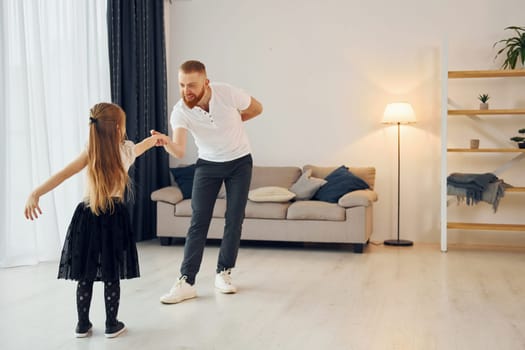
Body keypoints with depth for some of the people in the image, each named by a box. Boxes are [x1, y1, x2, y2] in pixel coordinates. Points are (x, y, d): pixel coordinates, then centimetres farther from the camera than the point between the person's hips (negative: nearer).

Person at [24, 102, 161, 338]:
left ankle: (83, 325, 21)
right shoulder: (126, 150, 0)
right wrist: (155, 138, 46)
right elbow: (143, 145, 23)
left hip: (88, 217, 0)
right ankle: (112, 325, 17)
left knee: (85, 276, 10)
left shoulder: (91, 152, -6)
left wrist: (36, 193, -30)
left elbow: (64, 174, -21)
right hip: (114, 218, 0)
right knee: (111, 276, 8)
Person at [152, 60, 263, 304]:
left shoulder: (228, 94, -23)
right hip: (207, 164, 1)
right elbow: (180, 151, -33)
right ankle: (186, 282, -6)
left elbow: (257, 109, -3)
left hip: (239, 162, 0)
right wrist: (167, 143, -54)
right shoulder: (180, 112, -21)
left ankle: (223, 273, 14)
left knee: (234, 221, -1)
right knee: (198, 222, -7)